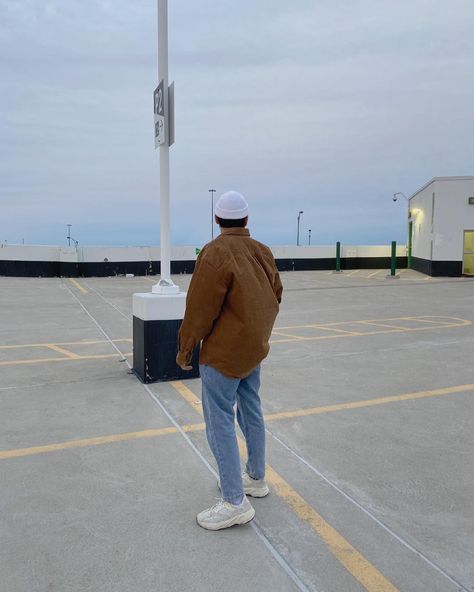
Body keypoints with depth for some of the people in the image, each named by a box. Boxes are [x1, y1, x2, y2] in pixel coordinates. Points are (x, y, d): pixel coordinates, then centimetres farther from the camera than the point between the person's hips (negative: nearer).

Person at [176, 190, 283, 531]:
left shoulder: (216, 254, -19)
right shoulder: (263, 252, 4)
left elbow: (200, 309, -19)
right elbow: (276, 296, 12)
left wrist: (185, 350, -6)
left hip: (224, 352, -8)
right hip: (255, 349, 8)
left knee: (220, 422, 0)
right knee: (251, 413, 19)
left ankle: (235, 502, 5)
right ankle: (256, 478, 34)